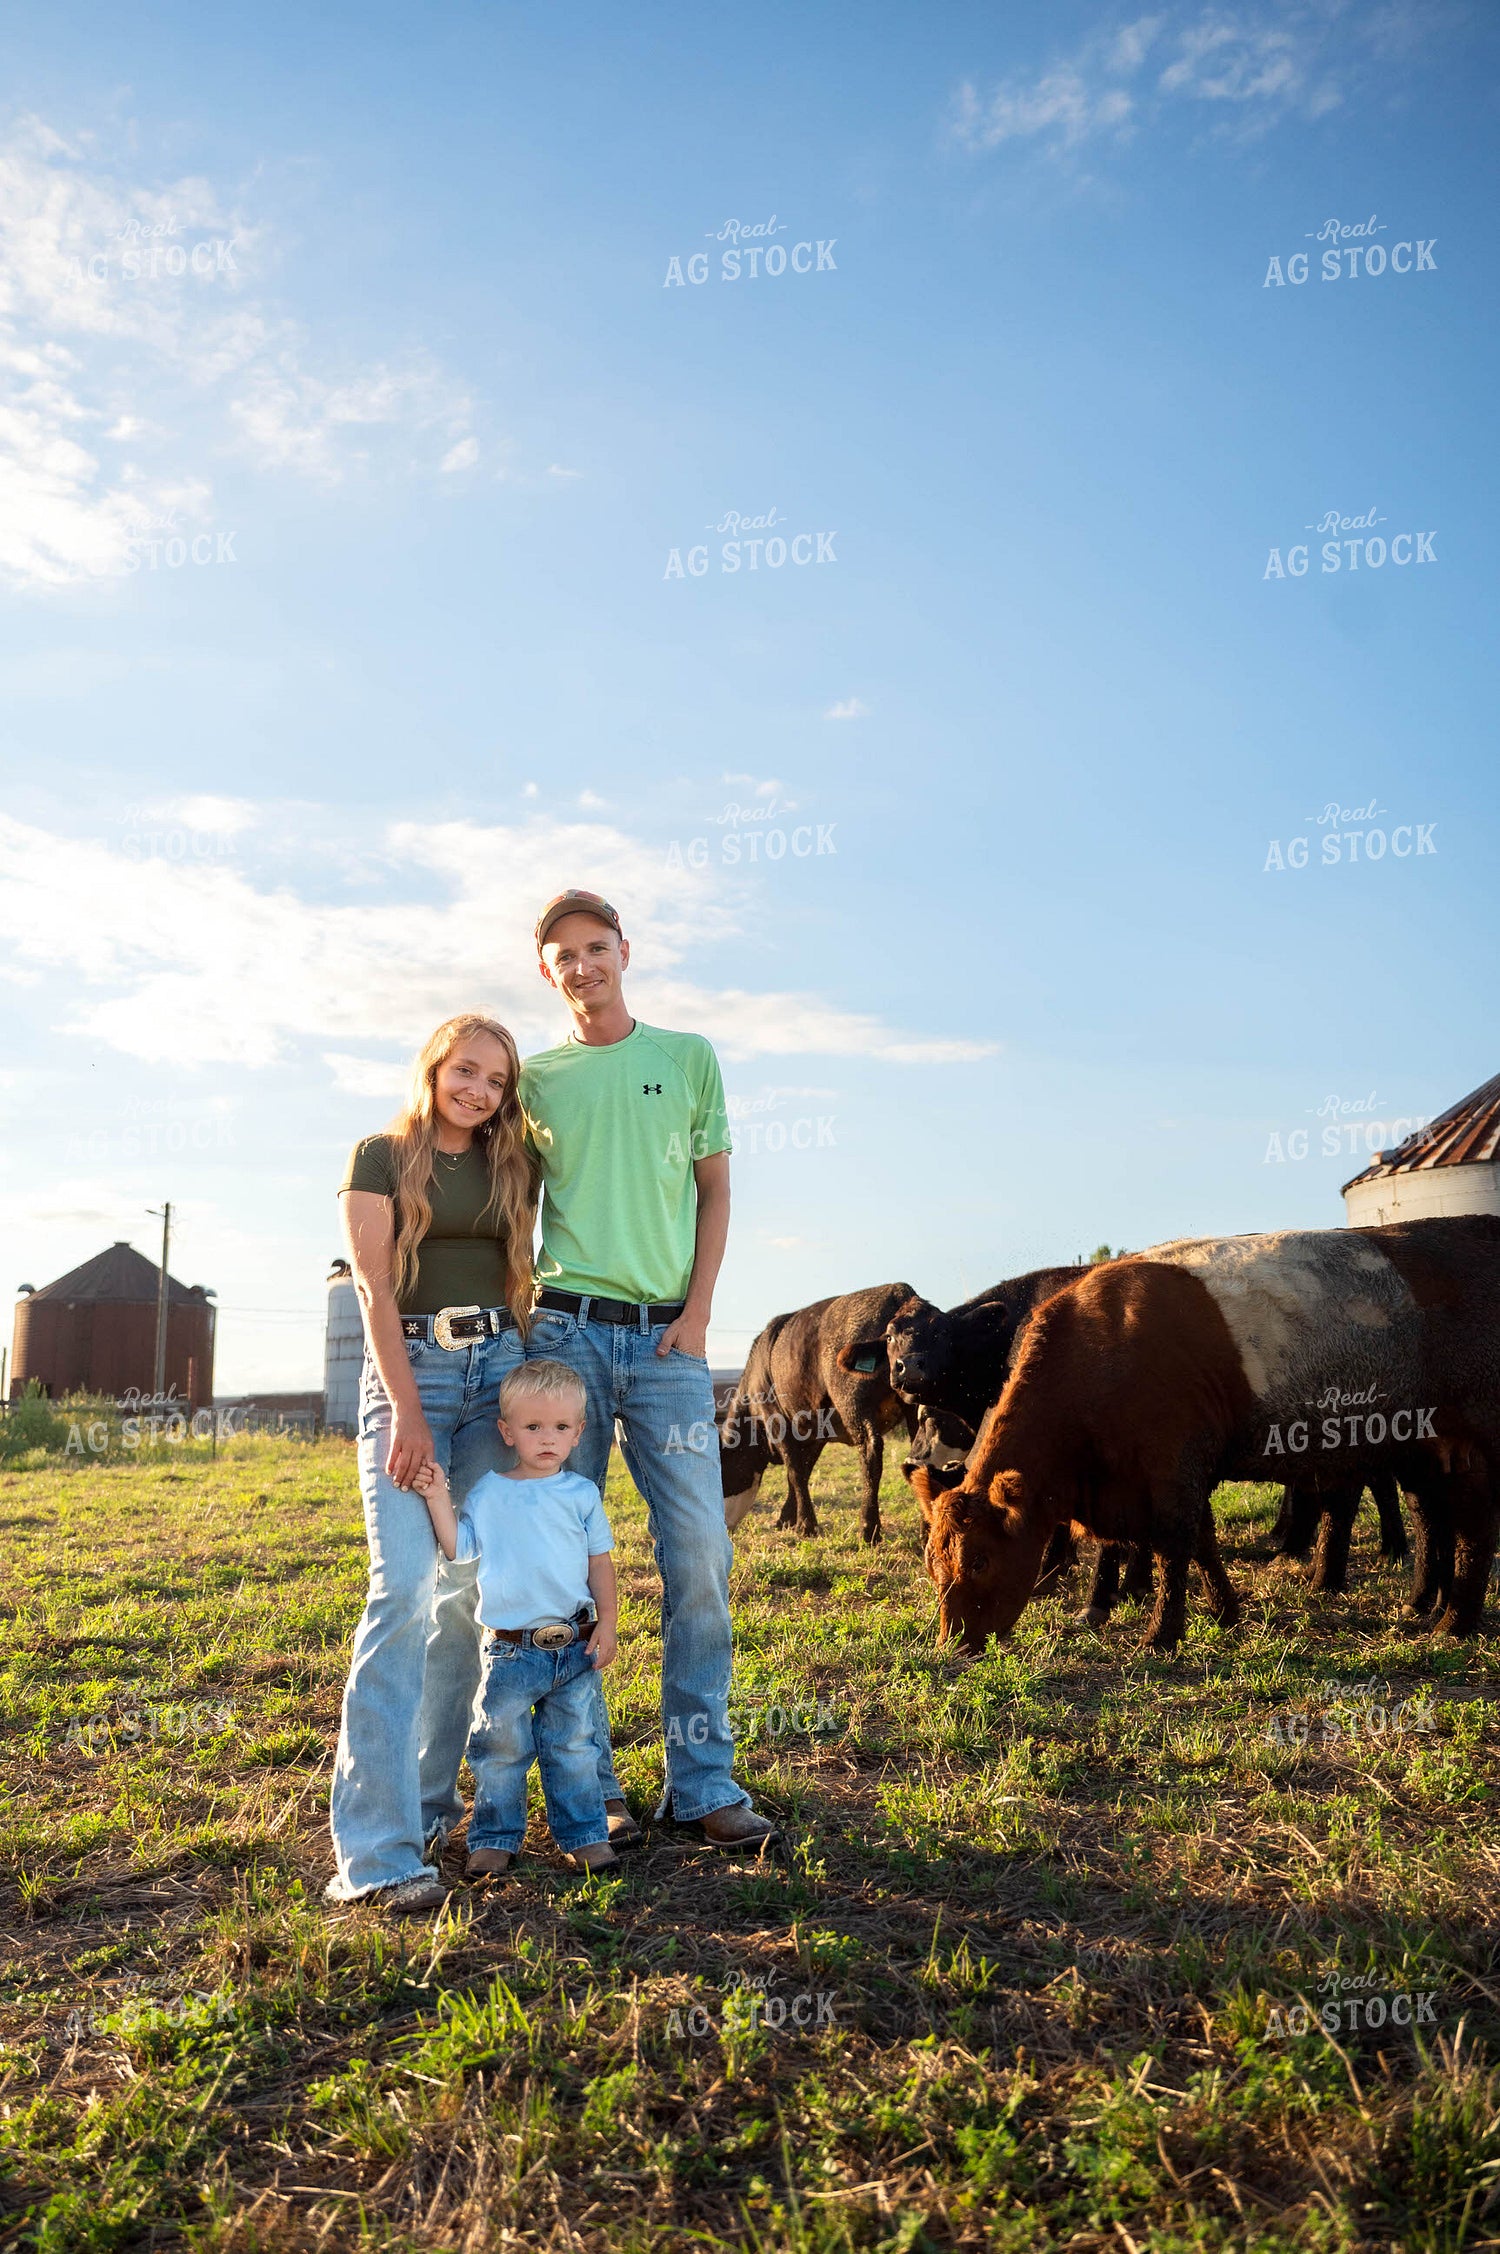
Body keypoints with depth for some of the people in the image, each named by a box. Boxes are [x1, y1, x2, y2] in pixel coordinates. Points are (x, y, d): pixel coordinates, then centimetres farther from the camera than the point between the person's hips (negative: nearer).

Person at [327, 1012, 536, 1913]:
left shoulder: (513, 1166, 14)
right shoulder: (381, 1158, 2)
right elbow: (376, 1295, -5)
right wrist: (409, 1414, -13)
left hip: (499, 1368, 4)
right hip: (409, 1371, -4)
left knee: (470, 1590, 2)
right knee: (404, 1590, -15)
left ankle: (431, 1800, 16)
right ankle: (375, 1850, -15)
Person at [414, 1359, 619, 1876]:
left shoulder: (581, 1494, 2)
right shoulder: (488, 1493, 1)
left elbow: (600, 1562, 6)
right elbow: (458, 1549, -3)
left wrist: (607, 1621, -1)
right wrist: (438, 1499, -11)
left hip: (574, 1645, 1)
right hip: (510, 1650, 0)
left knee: (573, 1746, 9)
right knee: (500, 1747, 7)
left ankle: (585, 1835, 21)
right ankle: (495, 1839, 22)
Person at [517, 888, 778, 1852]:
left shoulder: (688, 1057, 10)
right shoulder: (534, 1076, 9)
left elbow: (714, 1192, 11)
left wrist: (698, 1310, 0)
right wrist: (517, 1311, 0)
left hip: (668, 1338, 0)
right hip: (566, 1329, 0)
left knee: (700, 1552, -3)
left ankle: (704, 1782, 8)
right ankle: (590, 1784, 13)